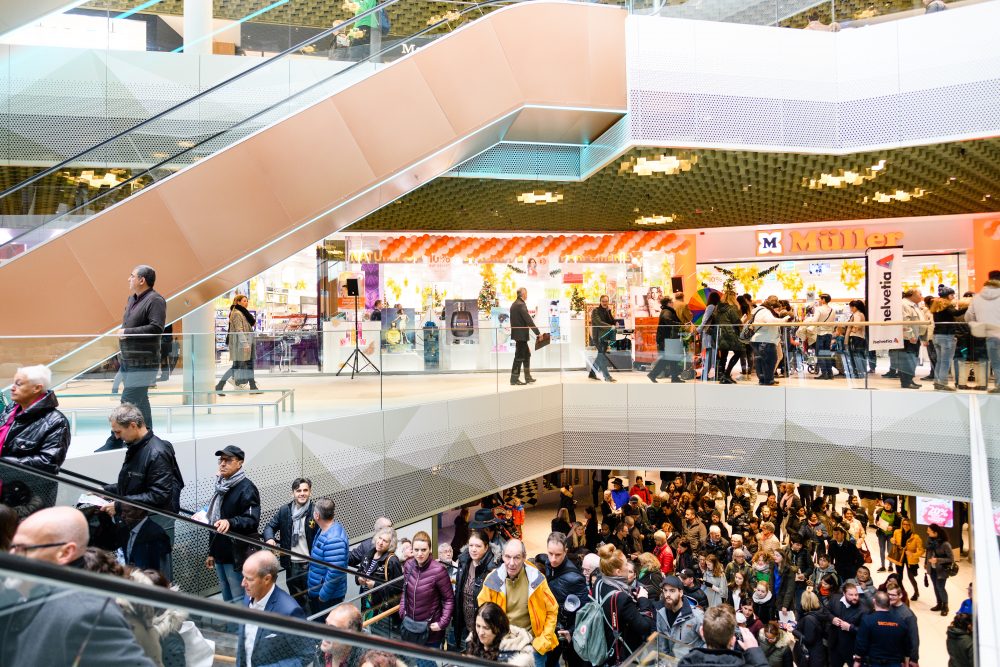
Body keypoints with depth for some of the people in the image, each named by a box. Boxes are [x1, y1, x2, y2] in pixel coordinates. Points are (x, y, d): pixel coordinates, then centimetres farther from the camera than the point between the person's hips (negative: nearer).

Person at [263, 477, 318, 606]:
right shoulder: (284, 511, 2)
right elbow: (270, 526, 11)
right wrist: (269, 538, -12)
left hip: (310, 565, -4)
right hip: (291, 565, 4)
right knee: (296, 600, 19)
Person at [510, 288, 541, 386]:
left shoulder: (514, 304, 13)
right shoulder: (521, 305, -17)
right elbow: (529, 320, -21)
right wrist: (538, 333, -17)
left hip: (517, 333, 10)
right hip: (521, 334, -10)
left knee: (526, 354, 16)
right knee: (519, 356, -4)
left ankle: (528, 377, 21)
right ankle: (514, 379, 0)